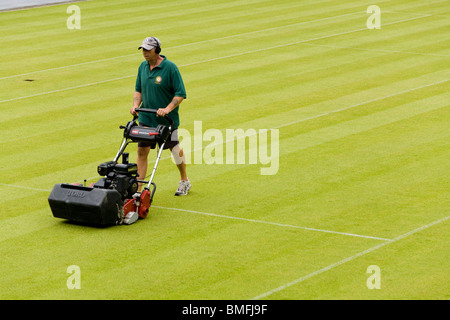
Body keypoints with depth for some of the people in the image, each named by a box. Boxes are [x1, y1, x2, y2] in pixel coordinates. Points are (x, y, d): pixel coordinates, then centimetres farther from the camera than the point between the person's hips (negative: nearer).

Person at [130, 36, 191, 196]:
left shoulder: (170, 68, -14)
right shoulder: (143, 67, 4)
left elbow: (180, 94, -14)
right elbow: (138, 90, 15)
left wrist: (167, 109, -25)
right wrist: (135, 105, -3)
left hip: (167, 119, -4)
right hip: (146, 118, 5)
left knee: (175, 149, 12)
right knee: (142, 151, -3)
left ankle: (184, 181, 32)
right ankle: (138, 188, -1)